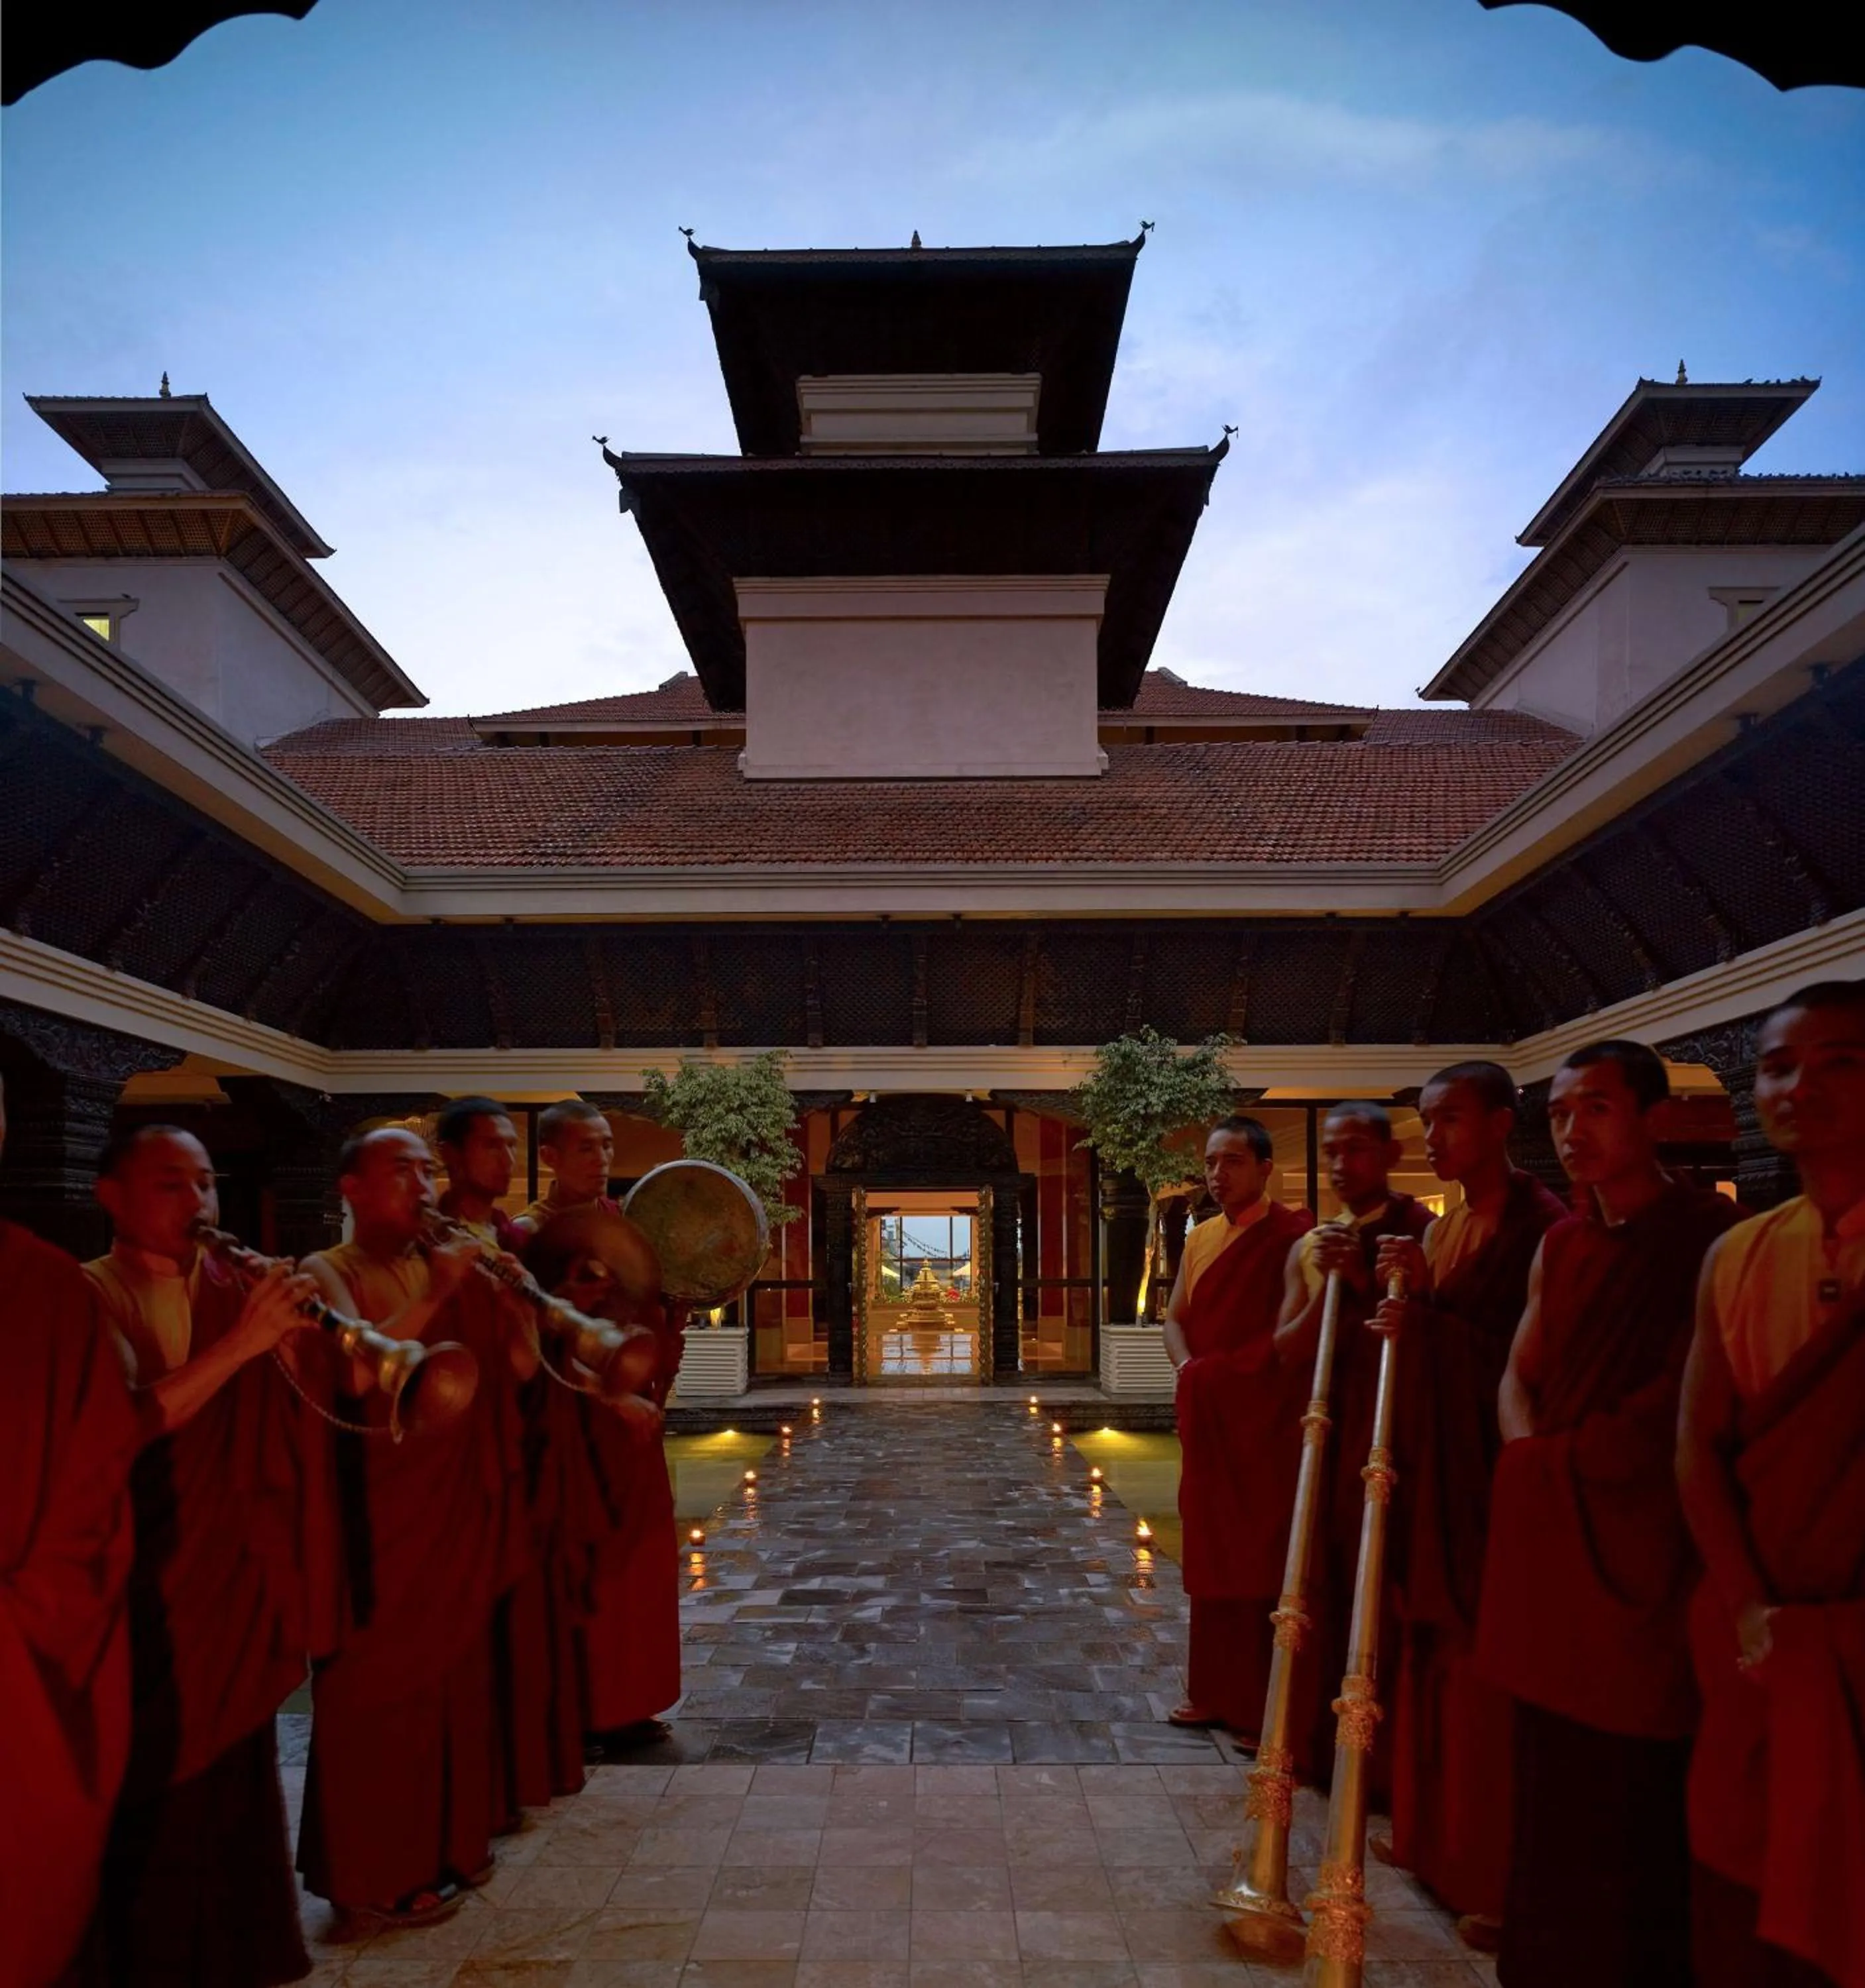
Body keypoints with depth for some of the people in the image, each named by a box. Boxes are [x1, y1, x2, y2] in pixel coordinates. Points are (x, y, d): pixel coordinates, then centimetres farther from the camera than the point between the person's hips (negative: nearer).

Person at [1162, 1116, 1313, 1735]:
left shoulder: (1290, 1234, -10)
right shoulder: (1200, 1238, 13)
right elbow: (1175, 1317, 14)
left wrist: (1224, 1372, -20)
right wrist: (1189, 1369, -4)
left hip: (1266, 1420, -7)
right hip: (1207, 1418, 7)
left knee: (1265, 1560, -1)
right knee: (1212, 1556, 14)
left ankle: (1266, 1706, 9)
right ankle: (1216, 1692, 25)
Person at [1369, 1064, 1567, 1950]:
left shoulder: (1540, 1223, -12)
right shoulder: (1441, 1228, 14)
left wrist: (1432, 1310, -19)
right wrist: (1406, 1301, -5)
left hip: (1494, 1469, -8)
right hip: (1432, 1464, 8)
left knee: (1484, 1662, -2)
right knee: (1430, 1651, 13)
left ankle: (1496, 1873, 9)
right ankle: (1432, 1834, 27)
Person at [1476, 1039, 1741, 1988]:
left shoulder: (1709, 1231, -9)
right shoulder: (1561, 1242, 13)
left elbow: (1683, 1389, -13)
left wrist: (1565, 1456, -10)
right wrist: (1529, 1453, -3)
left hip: (1642, 1531, -6)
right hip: (1547, 1525, 6)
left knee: (1629, 1793, 1)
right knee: (1549, 1781, 13)